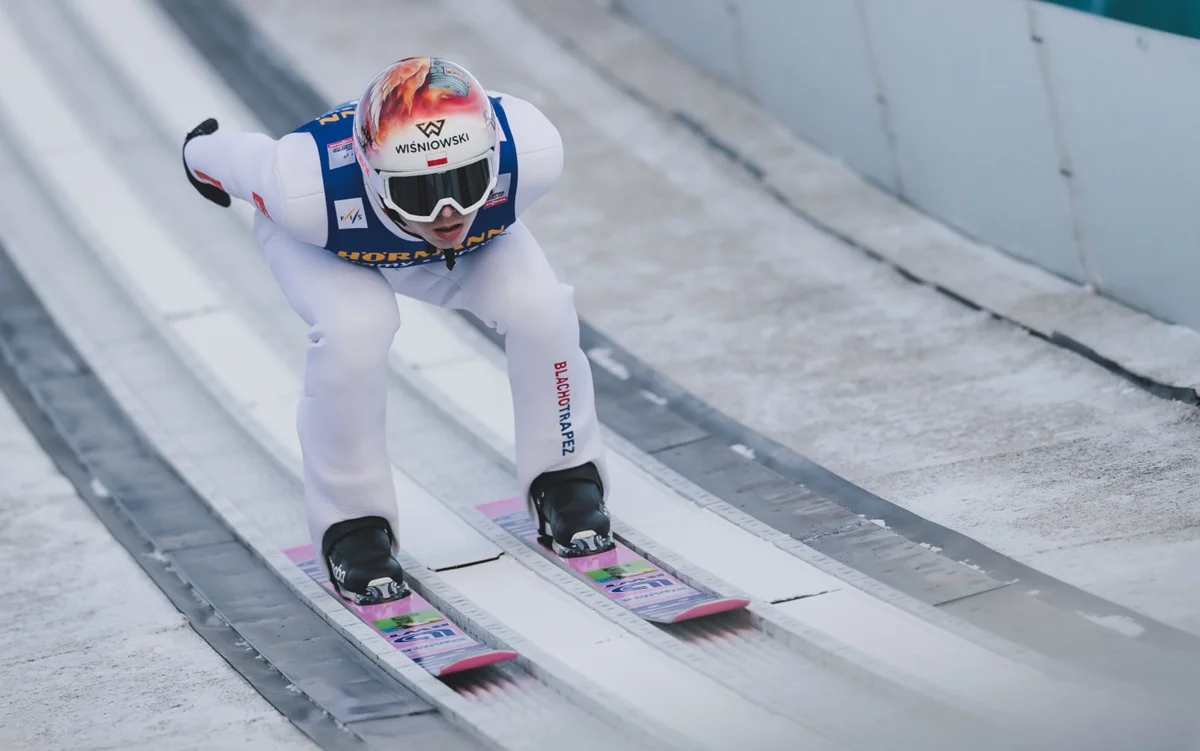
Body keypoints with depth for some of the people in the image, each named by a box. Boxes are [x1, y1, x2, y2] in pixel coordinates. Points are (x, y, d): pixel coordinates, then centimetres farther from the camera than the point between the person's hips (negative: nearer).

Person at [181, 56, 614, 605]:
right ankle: (353, 526, -9)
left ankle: (565, 483, 5)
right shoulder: (309, 191, -46)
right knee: (355, 331, -32)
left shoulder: (531, 153, -40)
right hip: (328, 246, -2)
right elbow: (239, 159, -22)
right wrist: (201, 154, 2)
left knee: (539, 307, -22)